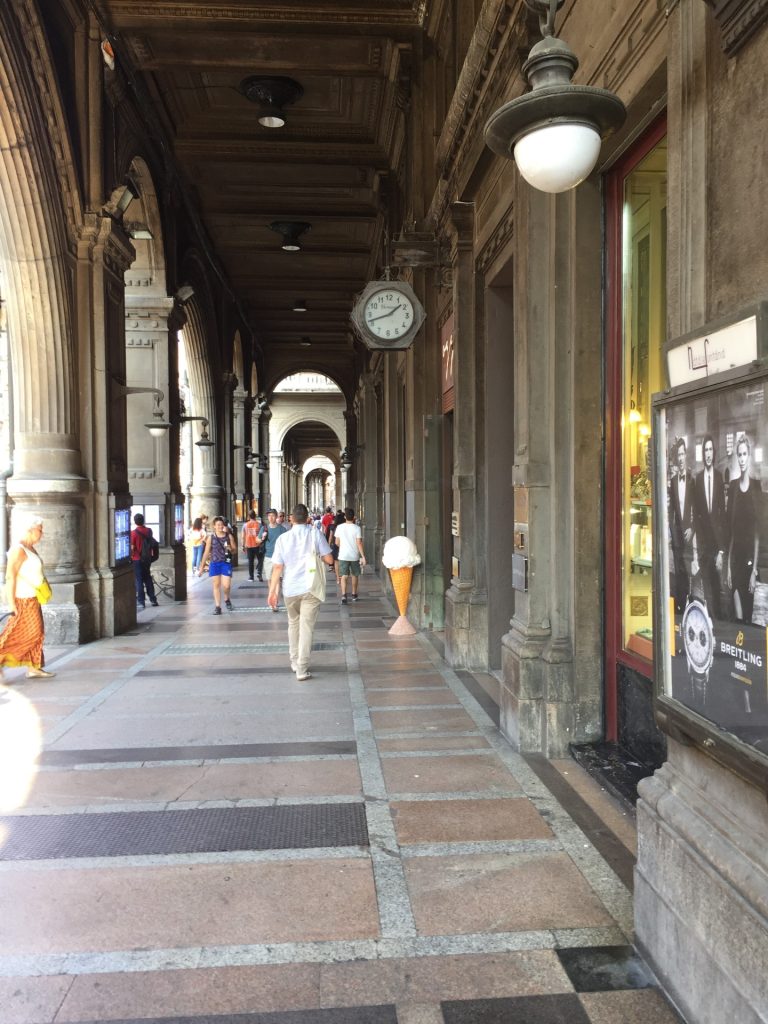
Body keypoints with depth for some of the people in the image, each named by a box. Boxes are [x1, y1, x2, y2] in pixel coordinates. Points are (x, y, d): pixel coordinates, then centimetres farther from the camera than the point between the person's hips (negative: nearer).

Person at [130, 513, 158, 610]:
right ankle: (153, 600, 17)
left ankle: (141, 602, 0)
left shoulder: (133, 533, -15)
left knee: (139, 581, 0)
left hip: (137, 559, -5)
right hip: (147, 559, 5)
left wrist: (131, 556, 0)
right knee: (148, 579, 15)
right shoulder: (149, 531, 1)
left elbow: (132, 548, -15)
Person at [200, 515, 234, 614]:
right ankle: (217, 606, 8)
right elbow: (206, 552, 6)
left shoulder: (229, 536, 4)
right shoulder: (211, 537, 3)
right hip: (214, 563, 0)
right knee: (216, 585, 2)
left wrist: (230, 549, -16)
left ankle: (227, 599, 25)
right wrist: (202, 566, 4)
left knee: (226, 585, -6)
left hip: (226, 563, 0)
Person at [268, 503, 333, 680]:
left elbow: (277, 567, -4)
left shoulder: (283, 538, -2)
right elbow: (329, 559, -2)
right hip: (311, 587, -2)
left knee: (293, 624, 21)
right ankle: (302, 669, -4)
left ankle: (294, 662, 30)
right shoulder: (316, 535, -4)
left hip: (290, 589, 2)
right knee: (306, 627, 0)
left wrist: (273, 591, 1)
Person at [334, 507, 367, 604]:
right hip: (355, 556, 0)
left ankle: (344, 595, -17)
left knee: (344, 576, 0)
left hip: (343, 555, 1)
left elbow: (337, 542, 4)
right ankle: (354, 594, 29)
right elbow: (359, 543, -13)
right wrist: (363, 556, -10)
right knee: (355, 575, 17)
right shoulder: (357, 528, -9)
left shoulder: (339, 527, -2)